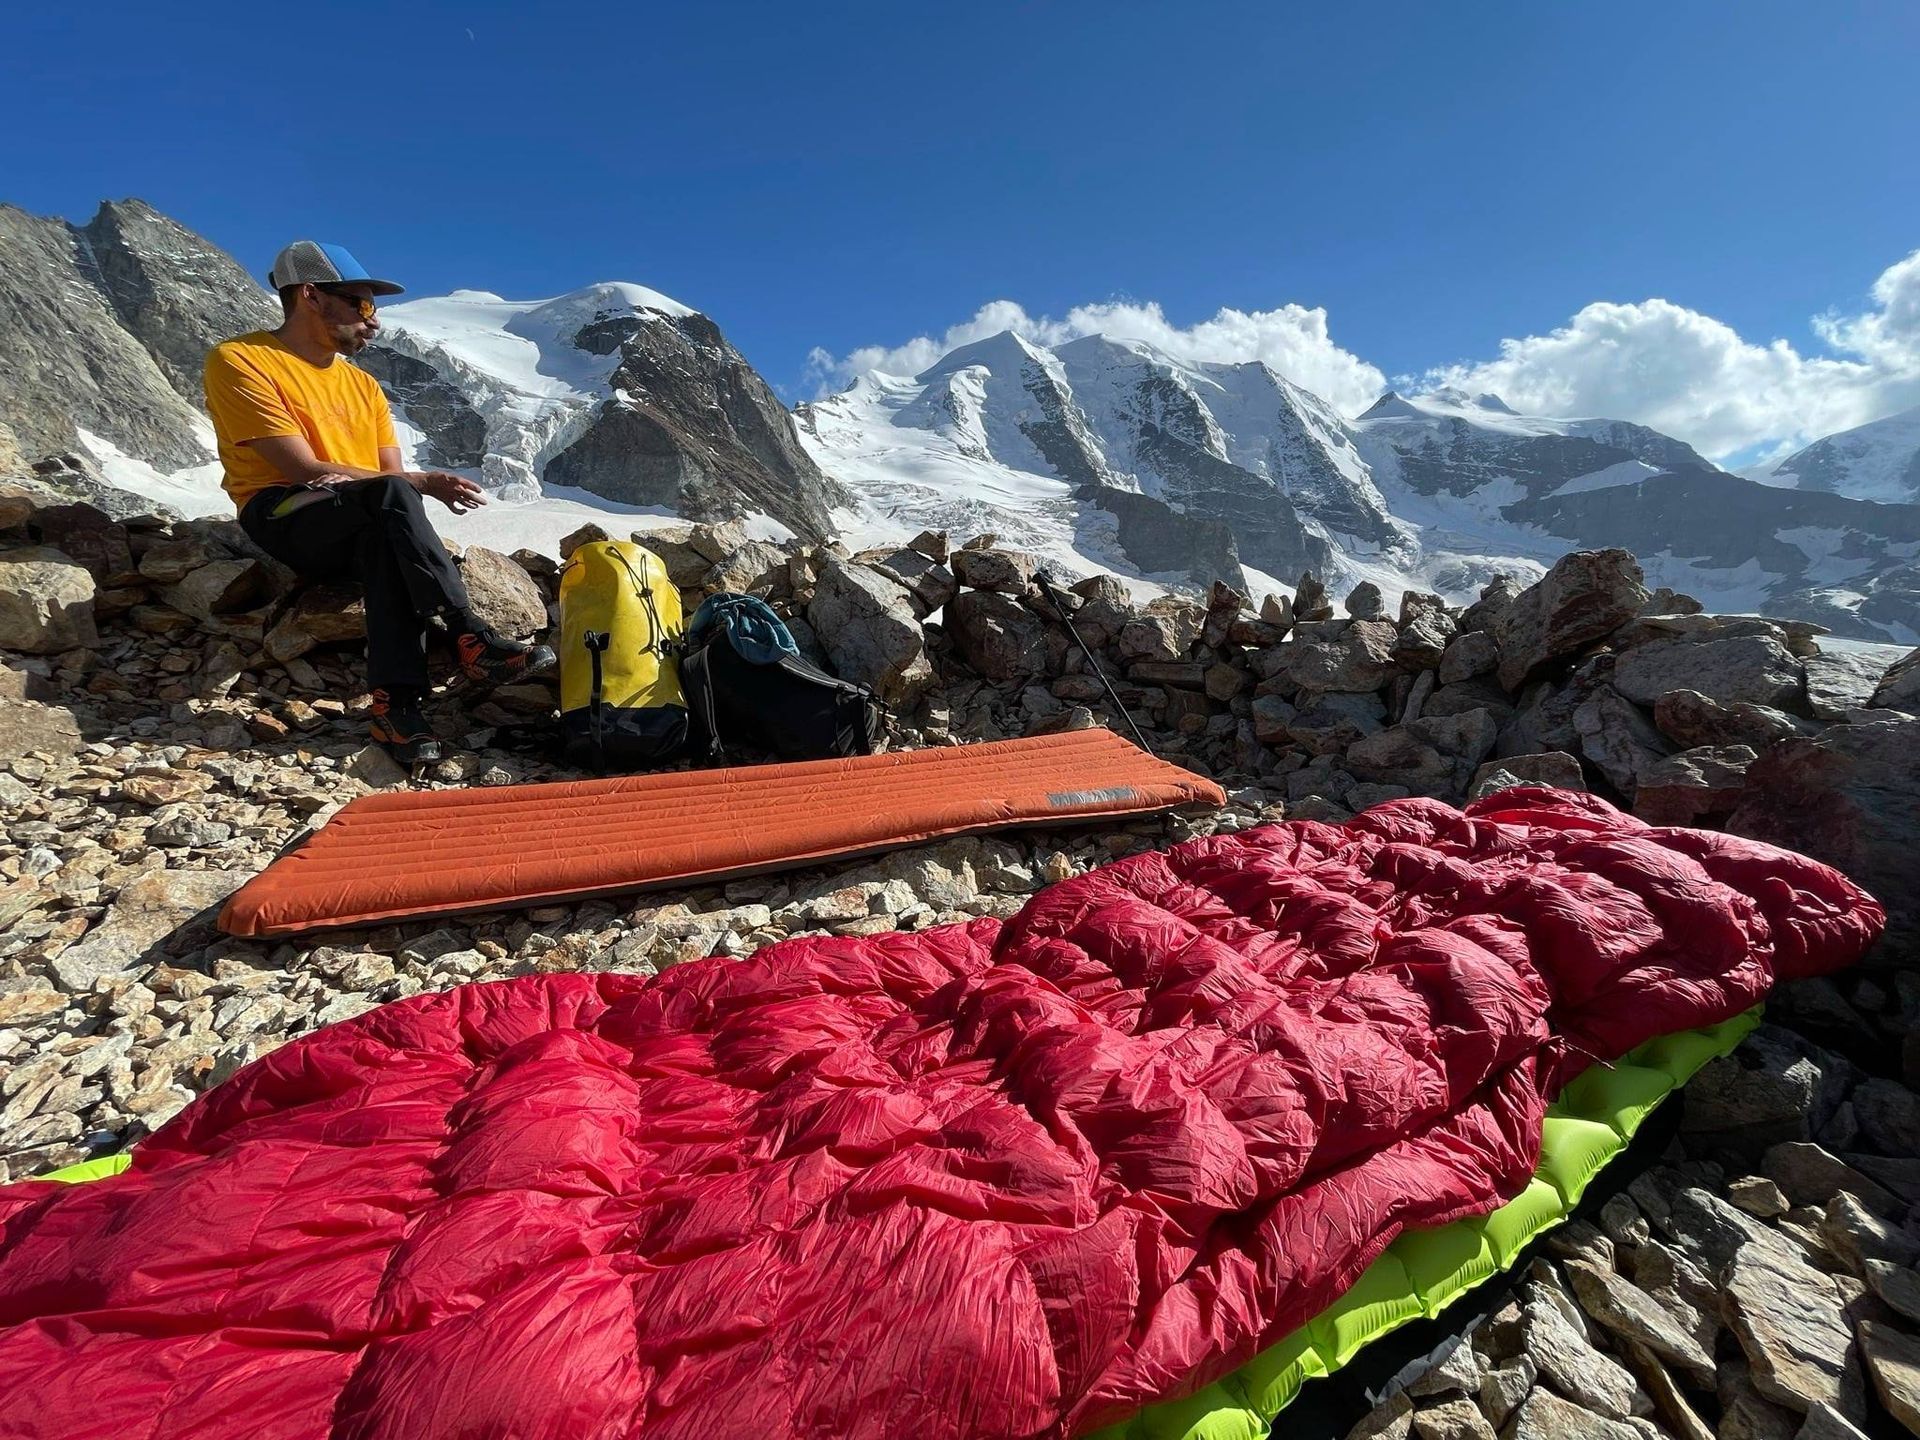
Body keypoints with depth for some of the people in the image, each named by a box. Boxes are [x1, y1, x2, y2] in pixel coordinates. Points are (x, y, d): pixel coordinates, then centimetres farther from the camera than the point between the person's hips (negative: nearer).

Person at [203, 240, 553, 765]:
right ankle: (471, 639, -37)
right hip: (286, 517, -4)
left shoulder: (362, 385, 18)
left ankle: (396, 701, -39)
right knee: (392, 495, -33)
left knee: (386, 543, -32)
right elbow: (305, 470, -14)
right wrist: (422, 483, -20)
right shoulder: (238, 360, -1)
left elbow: (392, 471, 7)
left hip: (367, 528, 5)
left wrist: (412, 487, -19)